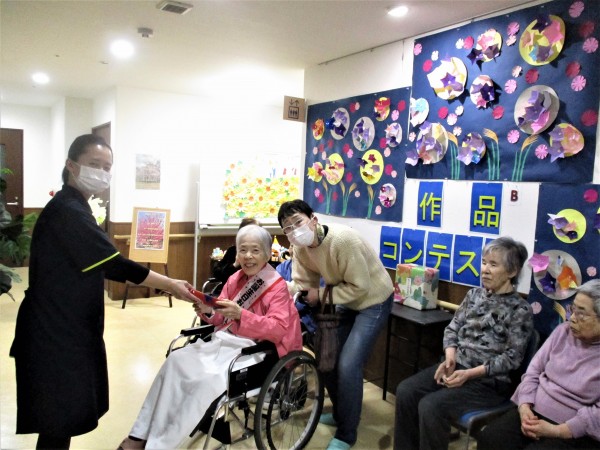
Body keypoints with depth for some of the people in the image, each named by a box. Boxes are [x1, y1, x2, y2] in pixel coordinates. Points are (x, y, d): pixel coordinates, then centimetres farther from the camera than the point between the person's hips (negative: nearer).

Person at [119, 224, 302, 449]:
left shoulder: (277, 286, -11)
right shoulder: (235, 279, 8)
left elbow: (279, 328, -20)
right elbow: (222, 318, 12)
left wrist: (241, 314, -31)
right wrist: (208, 311, -13)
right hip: (225, 340, 7)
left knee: (208, 379, -28)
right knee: (176, 360, -13)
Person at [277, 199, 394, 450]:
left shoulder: (342, 240, -33)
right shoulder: (300, 248, -10)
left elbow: (360, 287, -27)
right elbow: (301, 284, -9)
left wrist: (321, 294, -24)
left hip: (373, 300, -8)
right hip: (345, 300, 8)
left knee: (348, 366, -12)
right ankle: (341, 413, 35)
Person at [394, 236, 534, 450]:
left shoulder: (520, 310, -7)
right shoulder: (474, 295, 10)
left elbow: (511, 358, -11)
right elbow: (452, 328, 10)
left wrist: (469, 374, -19)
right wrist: (450, 358, -10)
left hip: (489, 381, -6)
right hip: (457, 366, 6)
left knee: (430, 406, -25)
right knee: (406, 391, -13)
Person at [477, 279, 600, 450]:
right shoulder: (563, 331, 6)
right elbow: (534, 370, 8)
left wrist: (557, 431, -18)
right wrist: (524, 406, -6)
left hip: (575, 432, -4)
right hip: (533, 411, 4)